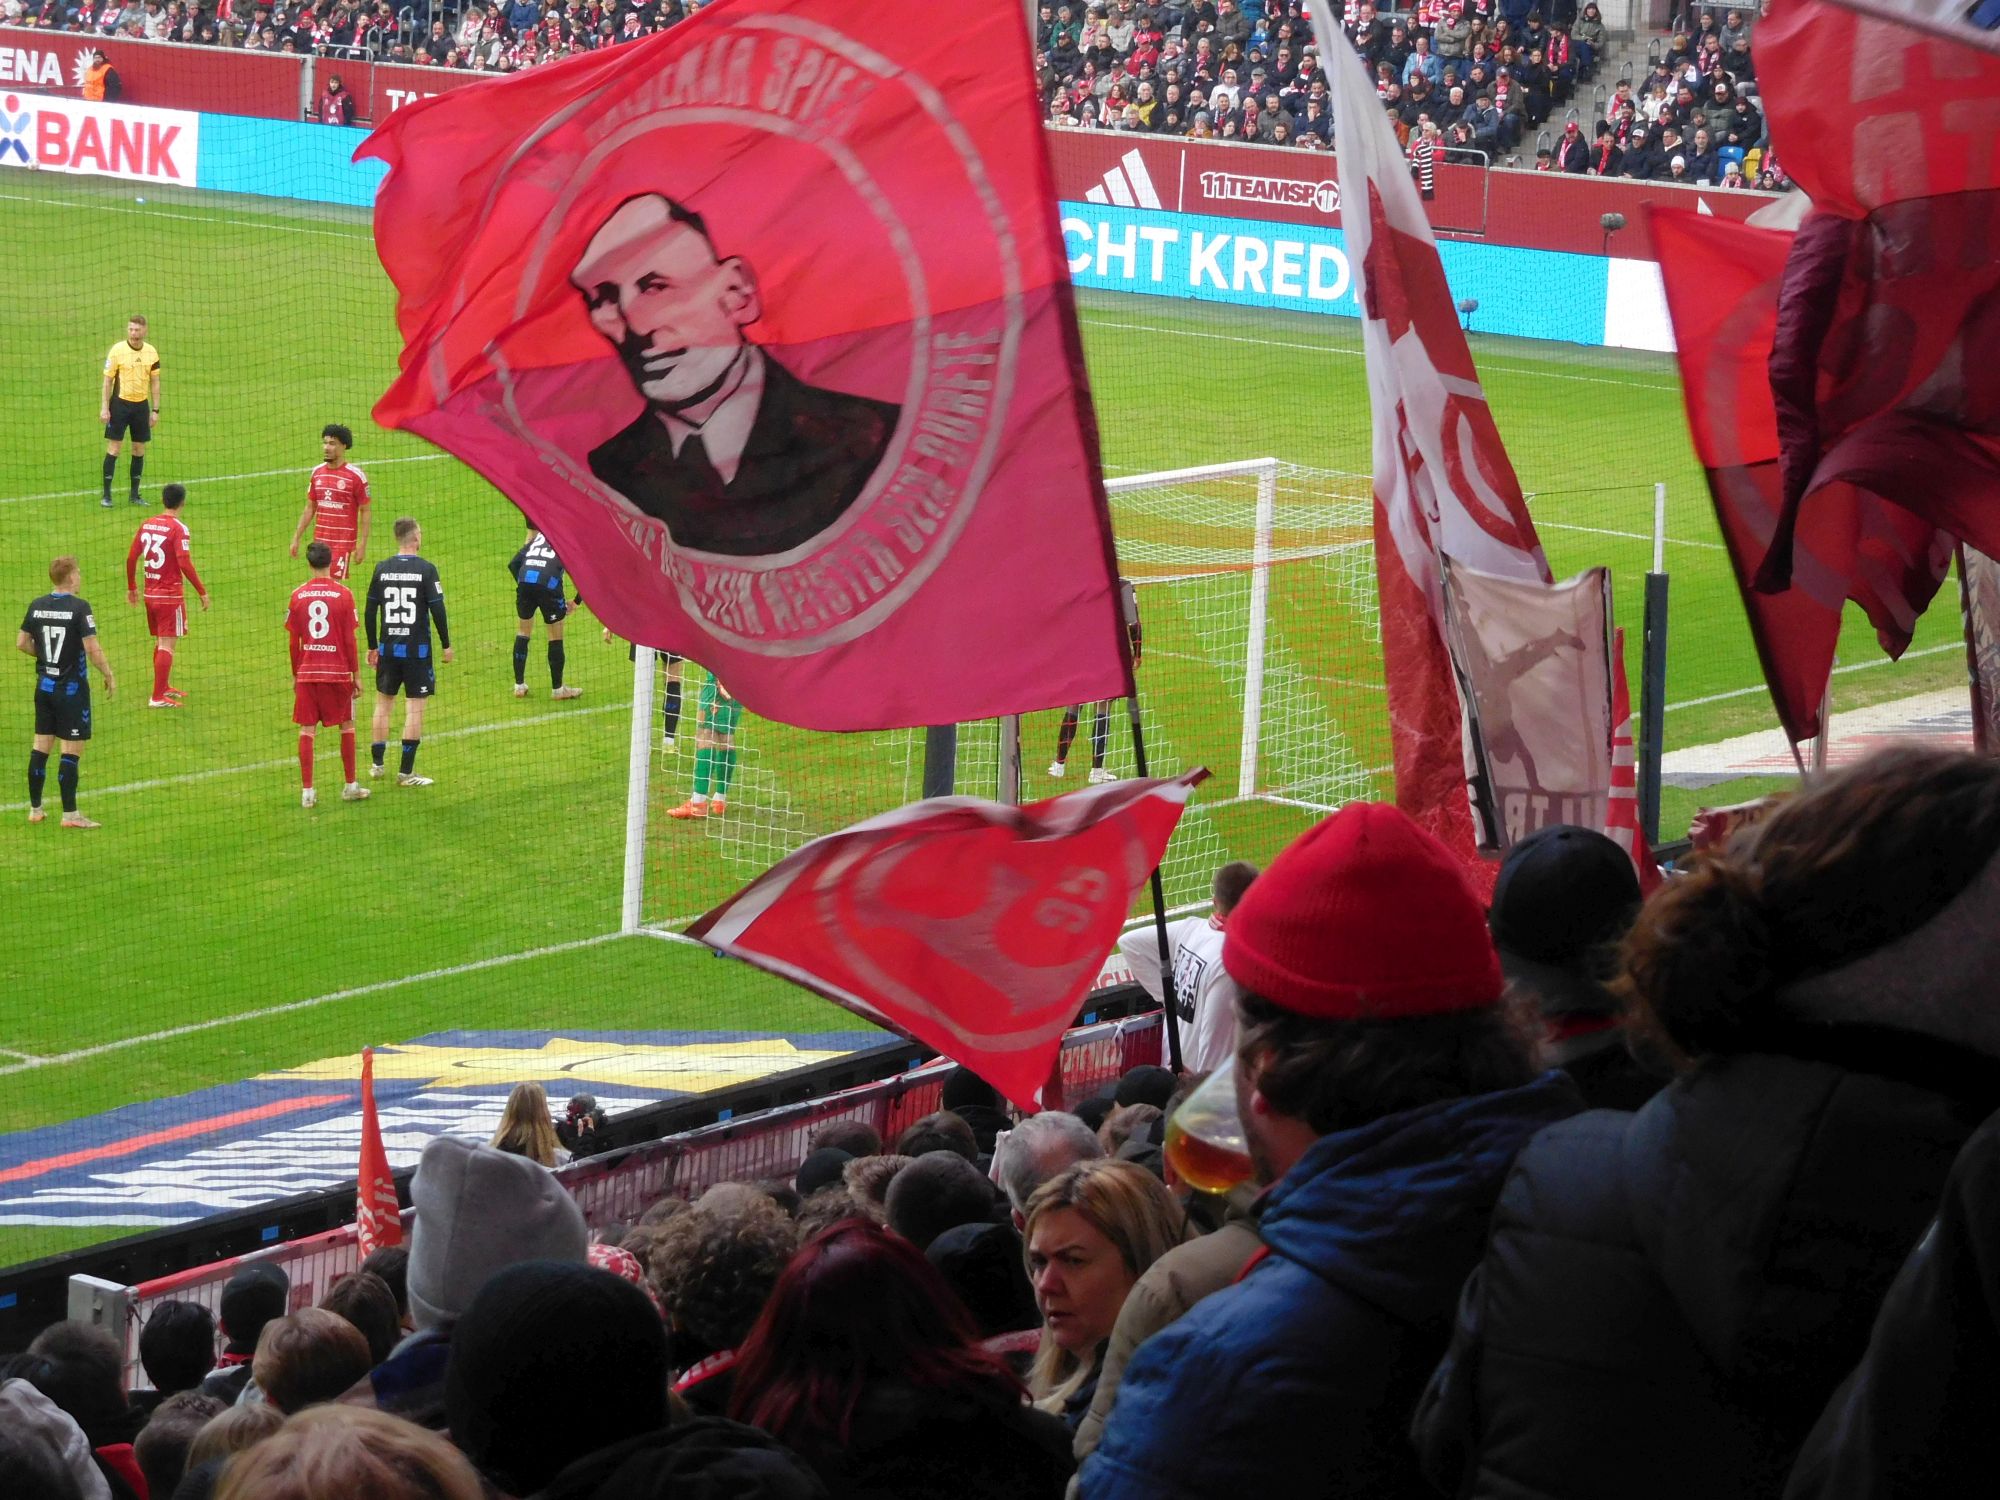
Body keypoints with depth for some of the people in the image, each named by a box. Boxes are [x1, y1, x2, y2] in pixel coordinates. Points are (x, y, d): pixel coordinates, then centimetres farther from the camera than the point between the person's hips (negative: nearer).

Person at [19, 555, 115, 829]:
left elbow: (21, 644, 7)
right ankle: (70, 814, 0)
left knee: (41, 746, 12)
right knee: (72, 750, -1)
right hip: (72, 688, -6)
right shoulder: (79, 607, -16)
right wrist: (109, 676, -6)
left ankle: (35, 809, 18)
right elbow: (92, 649, -19)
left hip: (44, 685, 6)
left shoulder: (37, 606, 2)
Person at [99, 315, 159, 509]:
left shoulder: (151, 352, 3)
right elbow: (108, 380, -4)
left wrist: (155, 410, 7)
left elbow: (154, 382, 10)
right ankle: (106, 495, -1)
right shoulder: (117, 350, -7)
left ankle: (134, 494, 16)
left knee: (139, 449, 6)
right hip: (120, 403, -3)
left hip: (141, 404, 4)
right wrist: (104, 407, -9)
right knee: (114, 448, -5)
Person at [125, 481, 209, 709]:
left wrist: (131, 587, 20)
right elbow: (184, 564, -21)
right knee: (167, 645, -4)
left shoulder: (146, 524, 5)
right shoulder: (178, 528, -14)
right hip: (170, 595, -7)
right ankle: (158, 697, -6)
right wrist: (202, 591, -14)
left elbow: (131, 558, 8)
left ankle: (164, 687, 34)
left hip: (150, 594, 7)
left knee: (159, 642, 20)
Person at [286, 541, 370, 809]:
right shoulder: (343, 595, -6)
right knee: (347, 726, 12)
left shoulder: (297, 596, -1)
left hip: (307, 673, 1)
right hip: (338, 671, -1)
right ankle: (350, 786, 17)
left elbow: (294, 641, 3)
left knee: (307, 730, 3)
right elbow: (350, 640, -5)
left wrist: (295, 675, 13)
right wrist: (356, 674, 4)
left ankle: (307, 791, 0)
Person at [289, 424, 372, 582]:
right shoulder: (317, 472, 7)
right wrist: (296, 538, 12)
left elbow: (365, 511, -5)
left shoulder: (356, 475, -9)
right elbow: (310, 508, 15)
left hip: (343, 542, -5)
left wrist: (362, 544, -9)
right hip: (320, 540, 5)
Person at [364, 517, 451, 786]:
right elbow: (437, 610, -10)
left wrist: (372, 647, 16)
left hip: (388, 647, 4)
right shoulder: (426, 569, -9)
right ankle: (406, 771, -1)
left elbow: (370, 611, 5)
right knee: (414, 708, 1)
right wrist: (446, 645, 2)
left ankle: (376, 764, 22)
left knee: (383, 703, 17)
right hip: (417, 648, -4)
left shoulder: (382, 569, 2)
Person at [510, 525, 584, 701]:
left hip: (525, 581, 4)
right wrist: (576, 601, 18)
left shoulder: (538, 536, 30)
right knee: (556, 637, 12)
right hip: (549, 584, -4)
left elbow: (513, 564, 20)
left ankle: (519, 686, 25)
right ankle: (557, 689, 22)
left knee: (523, 633, 20)